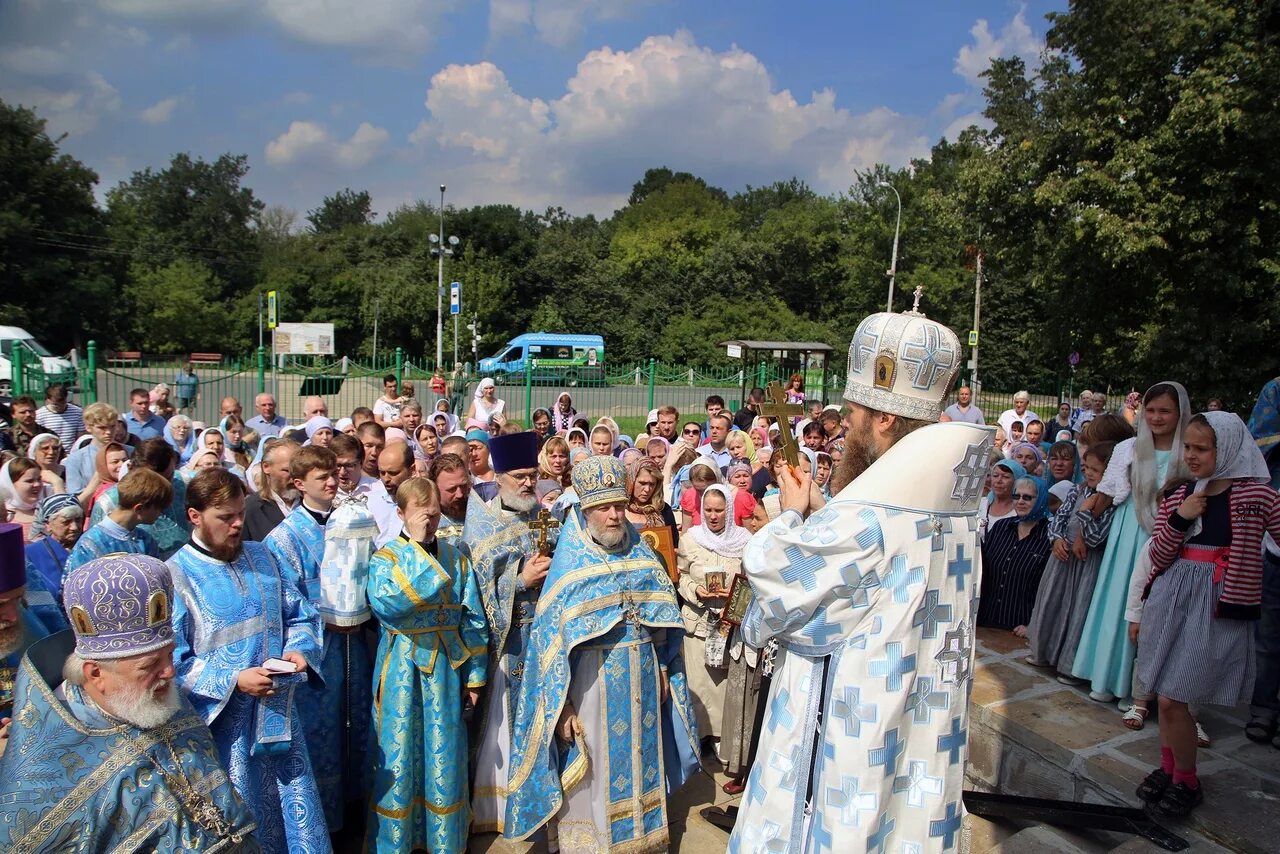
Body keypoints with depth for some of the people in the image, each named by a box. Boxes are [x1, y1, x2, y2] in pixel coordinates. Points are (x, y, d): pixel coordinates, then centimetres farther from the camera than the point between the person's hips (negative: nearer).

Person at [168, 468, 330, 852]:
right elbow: (172, 662, -13)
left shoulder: (261, 557, 7)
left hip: (281, 715, 4)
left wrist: (300, 649, -9)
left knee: (301, 821, 12)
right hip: (225, 725, -4)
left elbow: (301, 615, 11)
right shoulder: (176, 575, -9)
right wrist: (232, 681, -22)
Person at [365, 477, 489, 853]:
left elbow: (473, 619, 4)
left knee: (444, 757, 10)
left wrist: (474, 676, 3)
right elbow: (385, 604, -27)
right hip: (401, 671, -2)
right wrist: (415, 547, -23)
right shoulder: (385, 557, -5)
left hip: (445, 669, 2)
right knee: (399, 756, 6)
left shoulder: (454, 557, 2)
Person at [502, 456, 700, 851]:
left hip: (642, 676, 4)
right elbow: (551, 637, -11)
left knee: (639, 761, 16)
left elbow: (662, 614, 10)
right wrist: (562, 705, -14)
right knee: (591, 775, 5)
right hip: (593, 680, -4)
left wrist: (663, 670, 8)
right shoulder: (570, 562, -8)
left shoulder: (639, 552, 4)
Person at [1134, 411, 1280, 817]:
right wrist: (1179, 519, -8)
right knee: (1165, 694, 11)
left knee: (1172, 698, -6)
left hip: (1217, 607, -5)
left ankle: (1187, 781, 15)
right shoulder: (1176, 495, 8)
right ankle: (1168, 768, 29)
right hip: (1170, 599, 5)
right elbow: (1158, 558, 5)